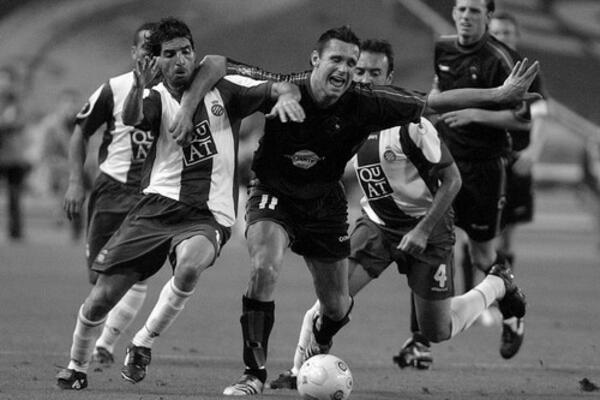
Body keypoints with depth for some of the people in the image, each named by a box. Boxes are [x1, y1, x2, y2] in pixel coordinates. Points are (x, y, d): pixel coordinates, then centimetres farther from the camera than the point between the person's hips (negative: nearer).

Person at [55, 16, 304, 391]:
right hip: (158, 204, 1)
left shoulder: (224, 89, 4)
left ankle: (142, 345, -15)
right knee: (101, 300, -3)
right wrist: (138, 90, -43)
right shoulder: (157, 98, 2)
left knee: (190, 264, -36)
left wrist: (285, 95, -29)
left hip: (208, 216, -1)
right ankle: (77, 367, 26)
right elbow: (132, 120, -21)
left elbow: (283, 89, -4)